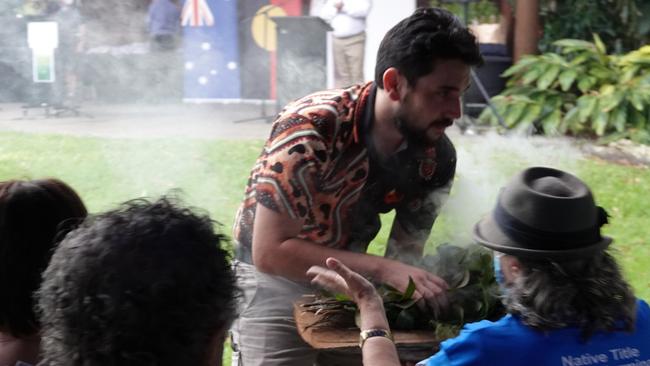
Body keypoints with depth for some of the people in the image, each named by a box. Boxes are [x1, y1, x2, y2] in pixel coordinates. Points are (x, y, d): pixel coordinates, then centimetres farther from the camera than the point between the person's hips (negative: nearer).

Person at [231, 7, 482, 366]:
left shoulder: (436, 157, -14)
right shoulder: (310, 131, -31)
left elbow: (403, 256, -4)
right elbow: (269, 251, -30)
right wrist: (379, 269, -36)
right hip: (275, 278, -4)